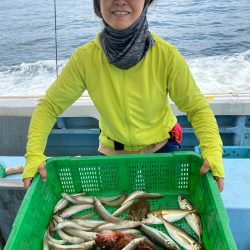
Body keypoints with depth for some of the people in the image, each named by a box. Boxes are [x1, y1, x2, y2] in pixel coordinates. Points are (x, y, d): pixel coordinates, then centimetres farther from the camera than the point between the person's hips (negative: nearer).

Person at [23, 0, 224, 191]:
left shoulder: (166, 55, -21)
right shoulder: (86, 57, -20)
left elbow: (197, 108, -15)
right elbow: (49, 106, -12)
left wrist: (212, 152, -31)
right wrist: (34, 155, -24)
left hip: (162, 148, 0)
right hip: (112, 152, 1)